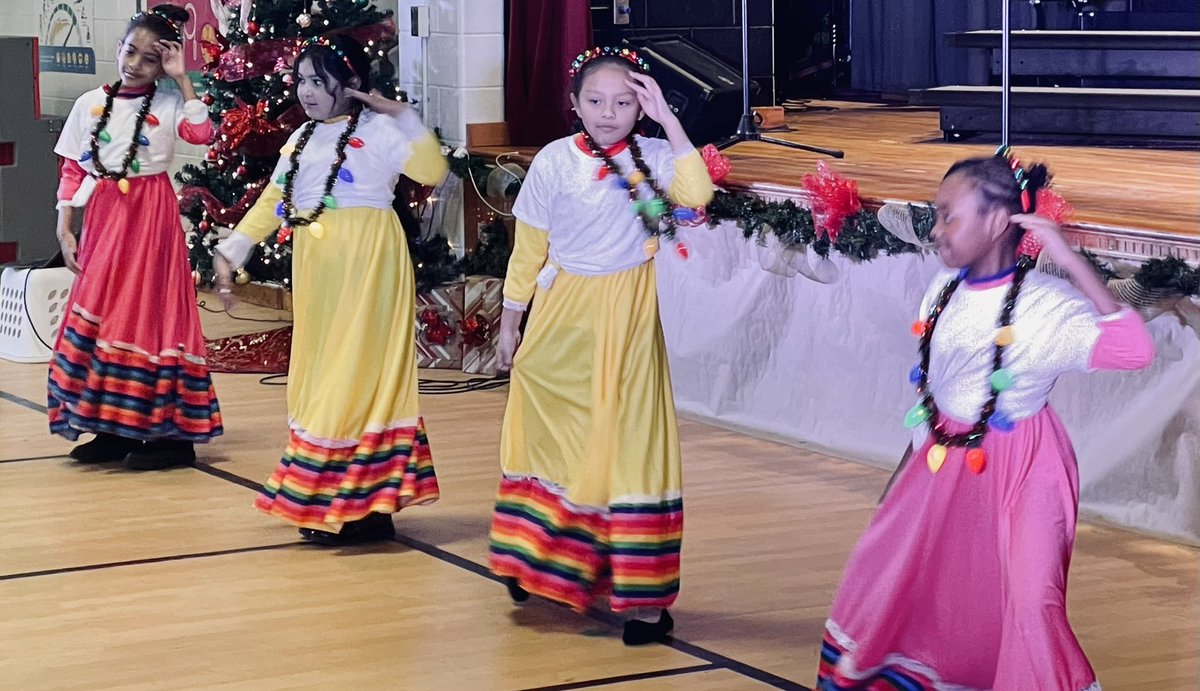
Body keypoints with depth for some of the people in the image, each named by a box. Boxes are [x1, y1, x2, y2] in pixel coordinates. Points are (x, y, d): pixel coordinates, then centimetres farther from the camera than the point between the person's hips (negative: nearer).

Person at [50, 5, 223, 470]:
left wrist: (181, 79, -14)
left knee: (150, 310, -4)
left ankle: (171, 431, 1)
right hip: (103, 218, 4)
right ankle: (114, 428, 14)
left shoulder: (169, 103, -1)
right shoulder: (90, 104, 7)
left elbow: (202, 133, -20)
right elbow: (72, 171, 9)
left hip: (151, 218, -4)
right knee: (98, 312, 5)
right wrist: (65, 230, 3)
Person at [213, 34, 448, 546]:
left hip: (366, 267, -8)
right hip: (317, 272, 8)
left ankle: (365, 504, -3)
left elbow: (433, 171, -20)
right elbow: (272, 203, 17)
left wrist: (404, 117, -24)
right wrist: (230, 252, 11)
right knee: (320, 380, 11)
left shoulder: (377, 130, -7)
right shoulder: (302, 139, 15)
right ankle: (323, 499, 20)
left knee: (358, 375, -7)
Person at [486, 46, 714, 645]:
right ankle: (537, 561, 33)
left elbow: (696, 194, -28)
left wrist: (668, 120, -25)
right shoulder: (554, 161, -5)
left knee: (628, 441, -2)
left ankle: (640, 594, 1)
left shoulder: (653, 157, -7)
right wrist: (510, 320, 7)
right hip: (561, 321, 1)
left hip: (626, 324, -1)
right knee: (550, 436, 13)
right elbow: (528, 248, 3)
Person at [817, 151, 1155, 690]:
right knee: (883, 565, 16)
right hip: (945, 457, 7)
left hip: (1020, 466, -7)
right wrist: (915, 456, 18)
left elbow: (1134, 351, -39)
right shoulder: (945, 289, -3)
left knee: (1031, 600, -16)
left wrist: (1069, 260, -40)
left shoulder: (1046, 305, -23)